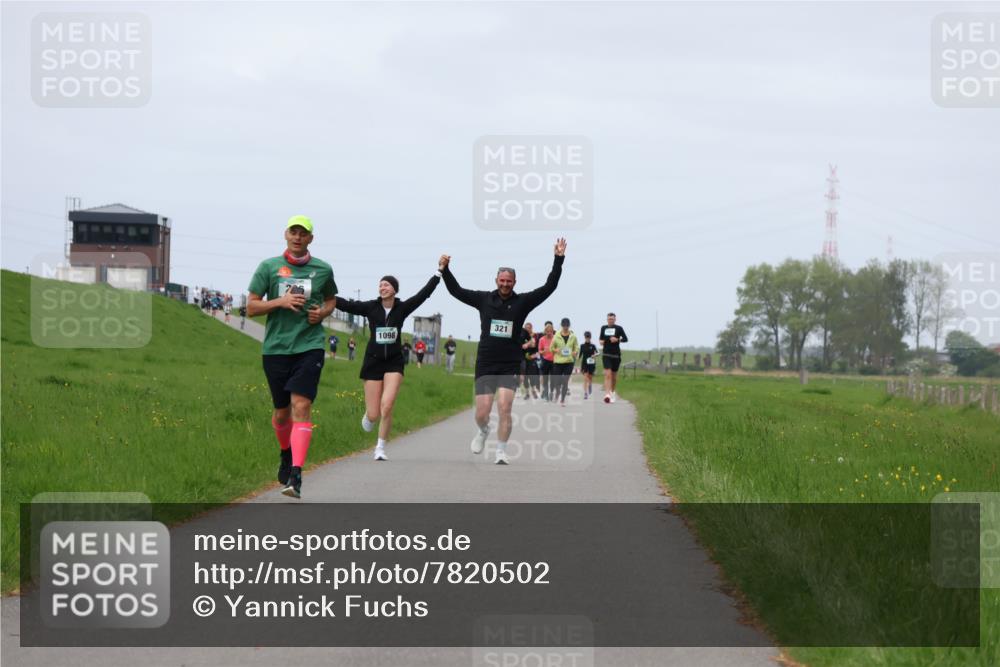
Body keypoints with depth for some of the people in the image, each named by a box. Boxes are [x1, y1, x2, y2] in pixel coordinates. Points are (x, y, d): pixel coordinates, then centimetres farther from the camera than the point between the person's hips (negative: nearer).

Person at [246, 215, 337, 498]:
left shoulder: (323, 269, 6)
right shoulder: (269, 267, 3)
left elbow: (331, 300, 24)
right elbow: (251, 307, 3)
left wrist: (322, 312, 1)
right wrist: (280, 301, -13)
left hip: (310, 345, -1)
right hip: (275, 347, 1)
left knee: (301, 406, -16)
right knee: (281, 411, 11)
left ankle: (295, 475, -22)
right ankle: (286, 454, 42)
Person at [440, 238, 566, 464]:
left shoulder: (522, 301, 1)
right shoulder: (484, 299, 4)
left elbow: (549, 287, -4)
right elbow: (456, 290, 9)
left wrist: (559, 259, -12)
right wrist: (445, 269, -1)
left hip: (510, 366, -1)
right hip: (485, 365, 1)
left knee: (504, 408, -15)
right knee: (482, 414, 0)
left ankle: (501, 452, -2)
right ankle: (483, 431, 35)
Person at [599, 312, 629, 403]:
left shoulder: (618, 328, 0)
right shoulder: (603, 328, 8)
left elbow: (626, 339, -1)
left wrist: (617, 339, -17)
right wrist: (601, 342, 1)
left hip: (616, 354, 0)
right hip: (606, 354, 0)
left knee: (614, 375, 11)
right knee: (607, 374, -15)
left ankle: (613, 392, 34)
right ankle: (607, 394, -25)